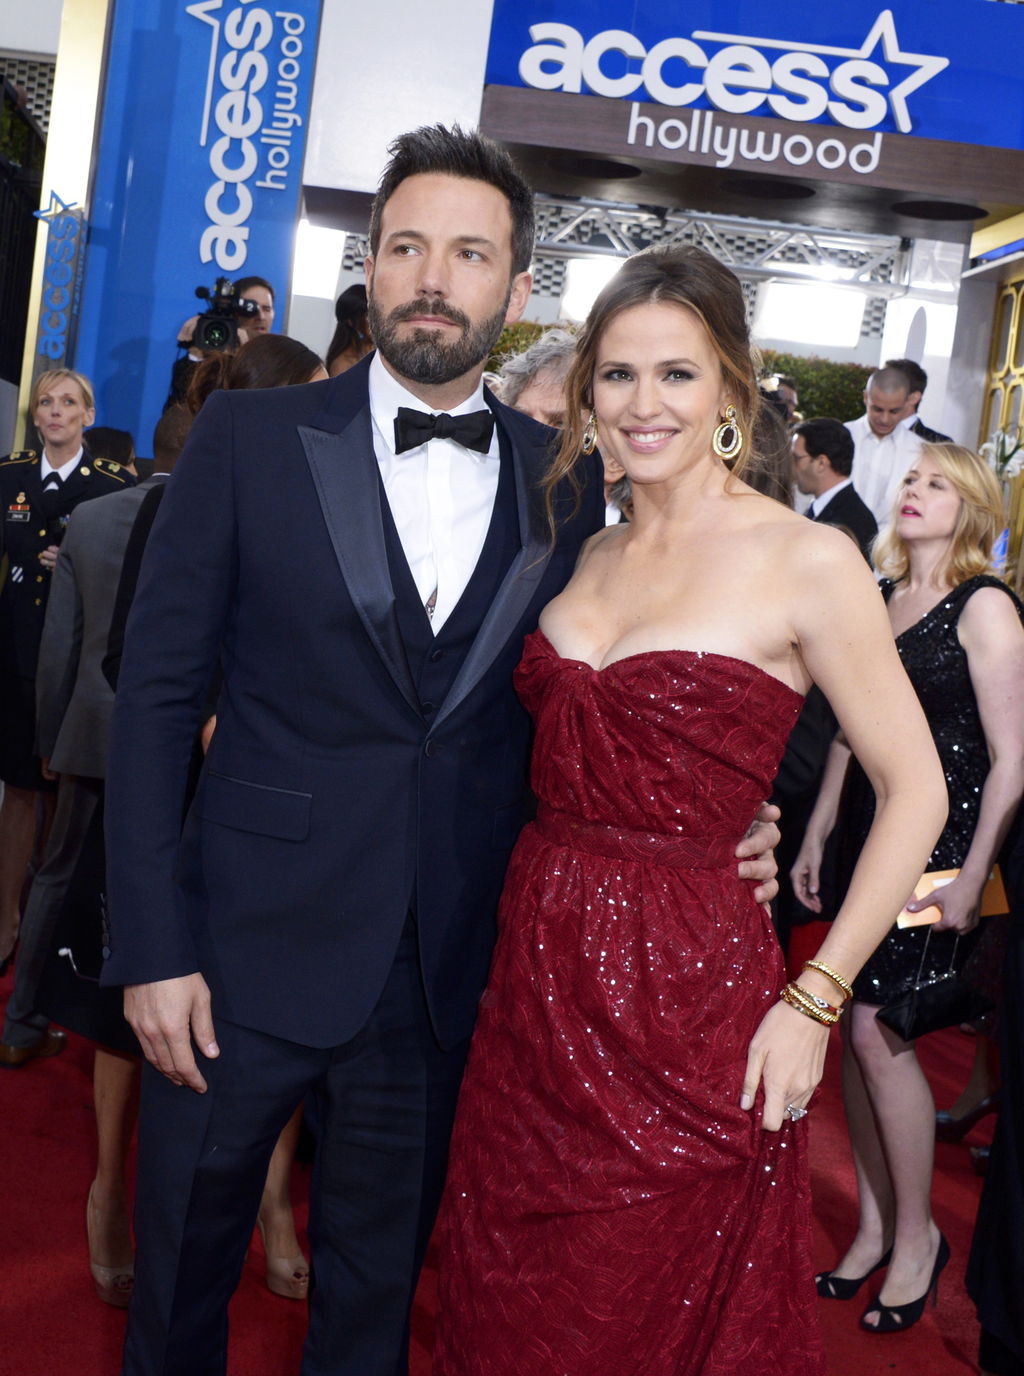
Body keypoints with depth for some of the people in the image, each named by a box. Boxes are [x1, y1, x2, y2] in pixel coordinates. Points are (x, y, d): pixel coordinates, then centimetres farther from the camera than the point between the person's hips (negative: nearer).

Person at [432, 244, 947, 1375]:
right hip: (535, 977, 6)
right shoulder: (594, 553, 8)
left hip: (684, 985, -5)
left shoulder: (806, 561, -11)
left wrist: (814, 999, -12)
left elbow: (915, 789, -9)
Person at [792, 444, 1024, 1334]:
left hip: (939, 837, -6)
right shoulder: (880, 598, 11)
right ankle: (874, 1224, 23)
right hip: (868, 830, 6)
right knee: (858, 1027, 7)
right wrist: (816, 836, 12)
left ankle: (916, 1234, 14)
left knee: (877, 1031, -6)